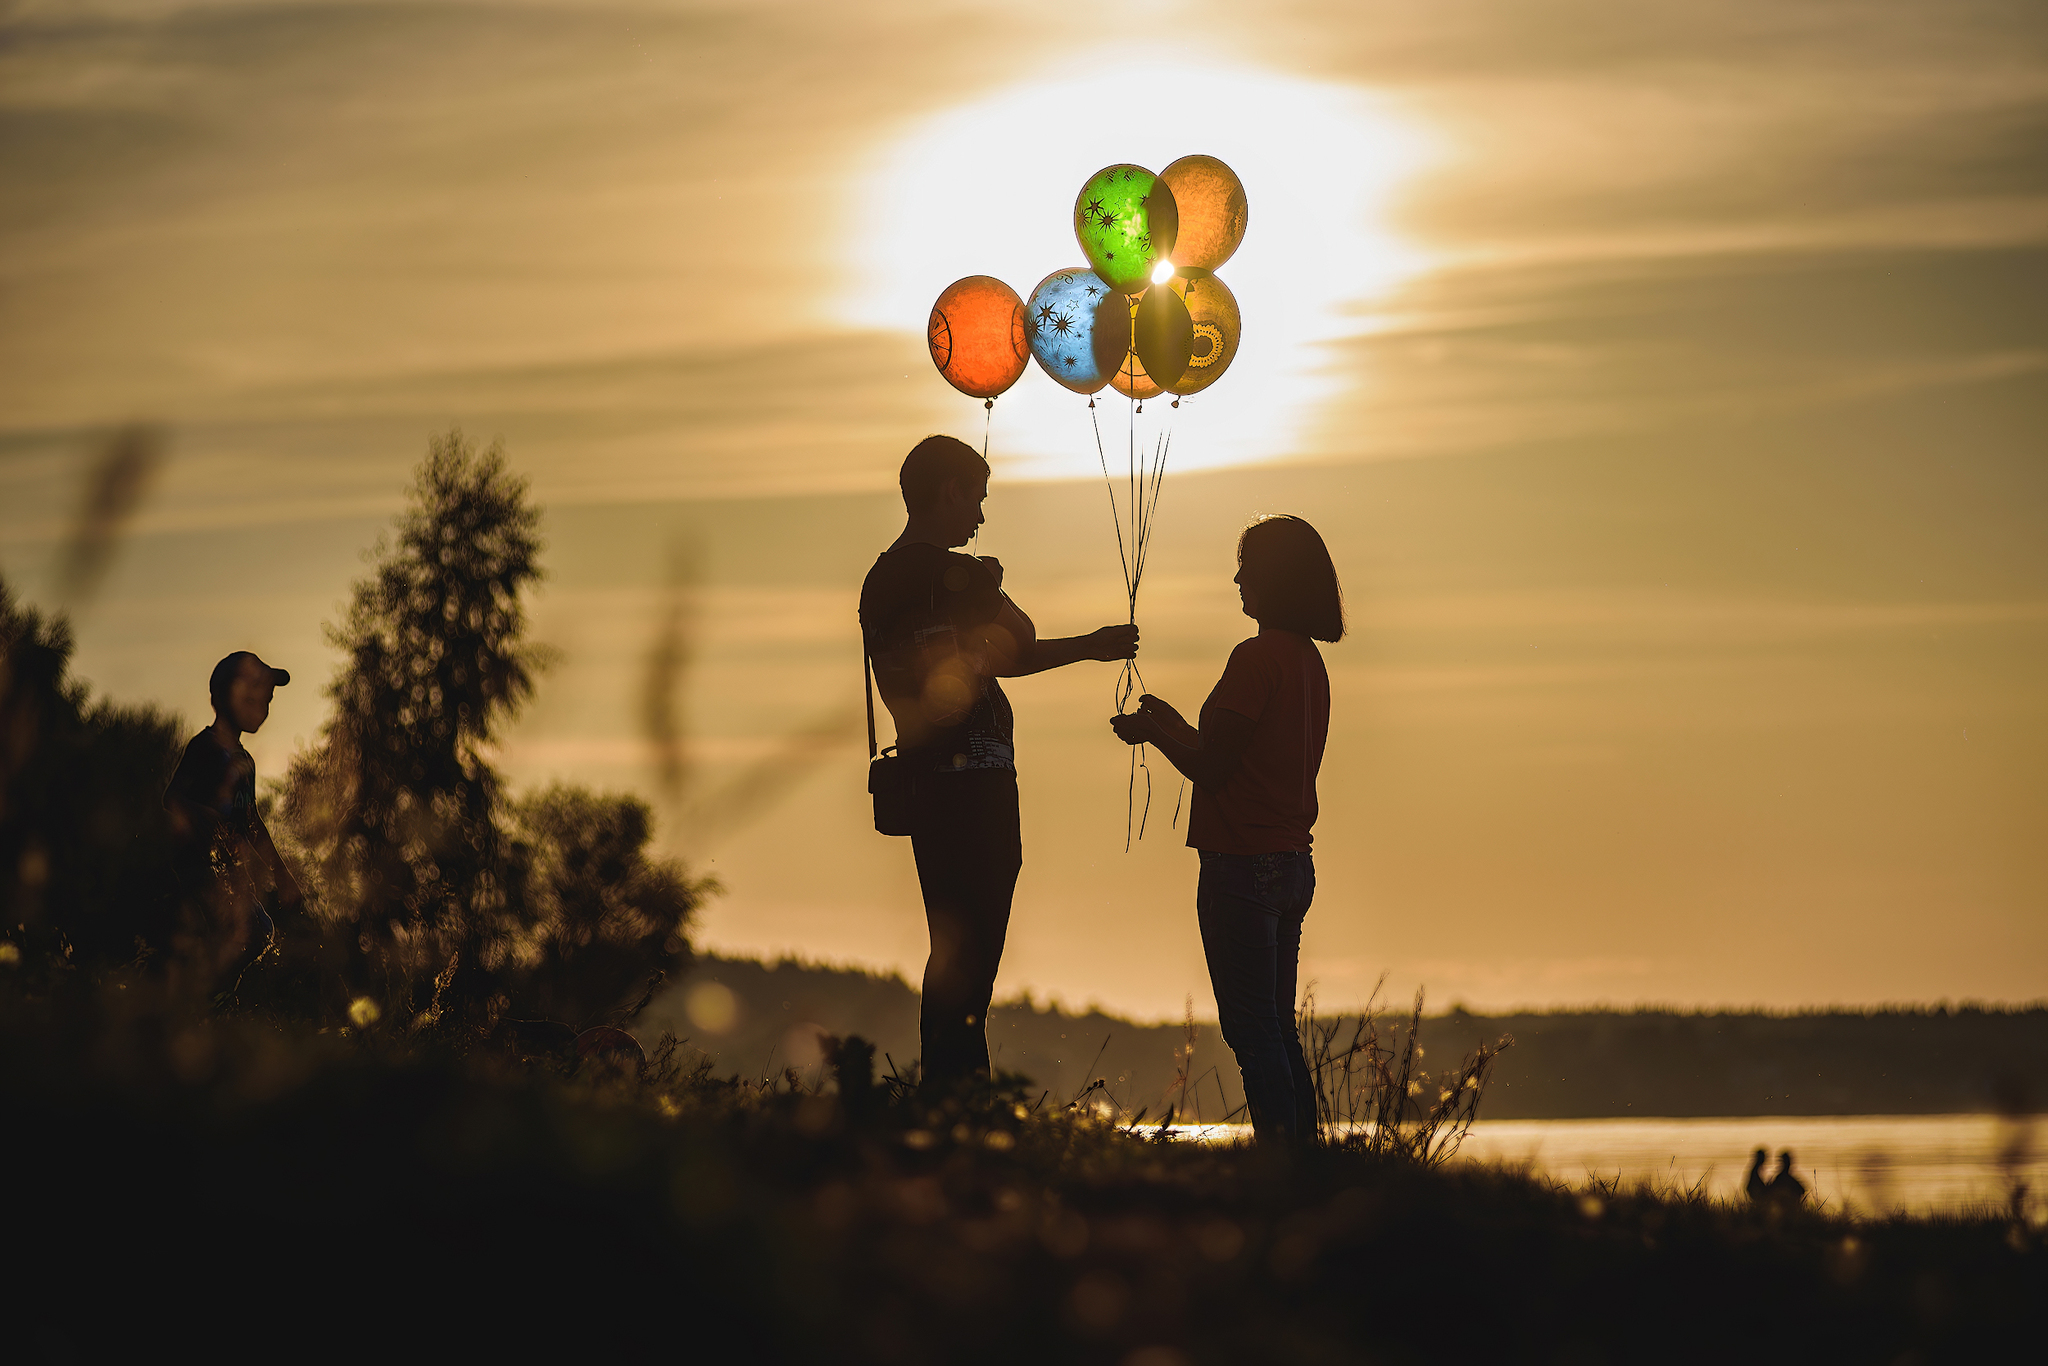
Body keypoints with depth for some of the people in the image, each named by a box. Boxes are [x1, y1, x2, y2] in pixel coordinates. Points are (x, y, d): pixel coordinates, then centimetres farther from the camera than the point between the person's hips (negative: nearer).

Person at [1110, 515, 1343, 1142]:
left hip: (1242, 866, -9)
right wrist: (1175, 726, 24)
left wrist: (1153, 732, 1)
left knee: (1253, 1029, -5)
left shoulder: (1258, 658, -17)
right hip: (1293, 862, 9)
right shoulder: (1309, 660, 11)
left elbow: (1211, 768, -15)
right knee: (1278, 1027, 15)